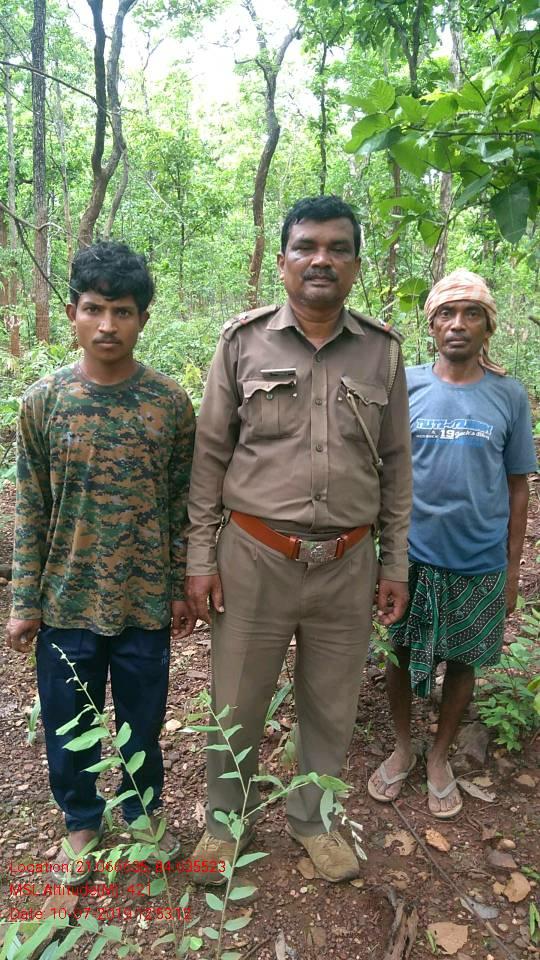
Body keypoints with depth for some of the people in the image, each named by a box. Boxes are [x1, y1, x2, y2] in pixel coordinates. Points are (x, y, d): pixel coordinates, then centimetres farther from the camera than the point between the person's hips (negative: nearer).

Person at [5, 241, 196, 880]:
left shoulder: (170, 403, -6)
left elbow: (181, 504, 0)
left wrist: (182, 590, 2)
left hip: (145, 601, 0)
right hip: (66, 601, 1)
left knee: (142, 720, 17)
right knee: (68, 724, 17)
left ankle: (144, 813, 45)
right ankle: (82, 822, 44)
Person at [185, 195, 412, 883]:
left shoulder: (382, 350, 2)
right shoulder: (243, 340, -3)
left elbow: (395, 463, 7)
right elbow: (210, 453, -1)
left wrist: (395, 562, 7)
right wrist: (199, 556, -3)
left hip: (348, 563, 2)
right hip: (254, 556, -1)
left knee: (332, 707, 18)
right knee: (237, 702, 14)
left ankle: (310, 818, 45)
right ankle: (225, 818, 41)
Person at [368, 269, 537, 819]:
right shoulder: (405, 386, -4)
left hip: (480, 562, 1)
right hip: (413, 555, 0)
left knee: (462, 661, 14)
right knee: (403, 654, 13)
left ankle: (439, 757, 38)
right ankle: (402, 748, 38)